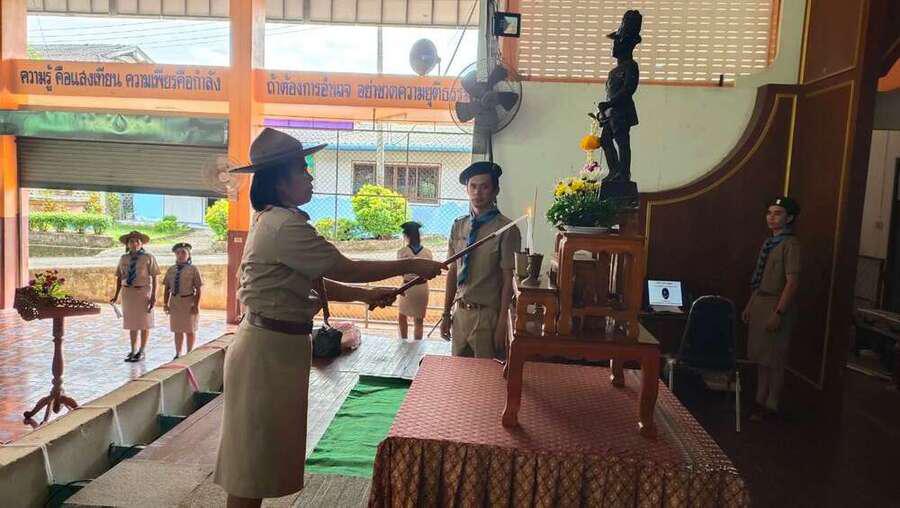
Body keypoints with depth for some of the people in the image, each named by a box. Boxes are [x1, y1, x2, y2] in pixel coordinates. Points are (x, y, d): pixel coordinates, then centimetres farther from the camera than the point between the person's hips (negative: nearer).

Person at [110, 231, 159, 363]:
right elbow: (119, 278, 9)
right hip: (127, 292, 4)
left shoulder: (148, 257, -7)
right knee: (131, 323, 13)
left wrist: (153, 296, -14)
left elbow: (154, 278, -8)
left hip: (143, 292, -4)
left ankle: (141, 352, 17)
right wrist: (116, 296, 5)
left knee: (144, 323, 6)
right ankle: (133, 351, 24)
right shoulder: (123, 258, 5)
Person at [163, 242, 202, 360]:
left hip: (188, 302, -3)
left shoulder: (193, 269, -7)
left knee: (190, 330, 10)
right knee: (177, 330, 11)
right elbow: (167, 288, 7)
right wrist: (165, 303, 1)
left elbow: (198, 289, -9)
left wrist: (196, 305, -14)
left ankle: (189, 353, 22)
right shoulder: (171, 270, 5)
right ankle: (177, 354, 22)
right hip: (174, 302, 3)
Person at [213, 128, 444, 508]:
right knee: (255, 450, 4)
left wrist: (366, 295, 5)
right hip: (269, 349, -10)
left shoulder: (273, 221, 13)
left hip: (274, 344, 10)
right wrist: (410, 266, -10)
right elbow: (344, 269, -18)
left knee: (262, 449, 21)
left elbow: (314, 282, 12)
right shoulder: (285, 226, -20)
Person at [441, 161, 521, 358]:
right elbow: (452, 272, 9)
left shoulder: (506, 230, -12)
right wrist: (446, 314, 11)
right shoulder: (458, 226, 5)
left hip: (487, 315, -5)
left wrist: (502, 324, -11)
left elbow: (508, 280, -11)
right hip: (460, 312, 5)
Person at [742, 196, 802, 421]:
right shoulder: (769, 242, 12)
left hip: (777, 305, -8)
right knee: (761, 356, 14)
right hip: (759, 303, 8)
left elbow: (792, 282, -18)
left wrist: (778, 313, -20)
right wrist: (750, 306, 15)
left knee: (774, 359, 2)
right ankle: (760, 400, 25)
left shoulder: (790, 244, -13)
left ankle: (771, 405, 14)